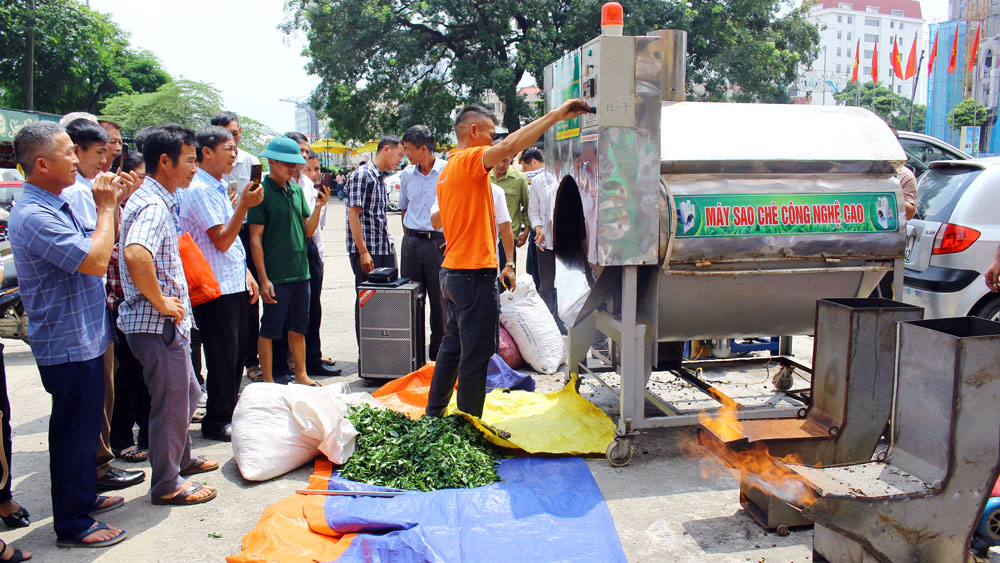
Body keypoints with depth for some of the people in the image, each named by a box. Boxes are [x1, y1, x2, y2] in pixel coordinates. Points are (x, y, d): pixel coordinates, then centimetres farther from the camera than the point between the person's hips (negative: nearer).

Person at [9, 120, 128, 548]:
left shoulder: (54, 205, 10)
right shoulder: (33, 215, -22)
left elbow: (97, 252, 16)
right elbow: (95, 261, -29)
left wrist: (110, 205, 4)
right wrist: (105, 208, -17)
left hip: (82, 338, 10)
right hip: (67, 344, -10)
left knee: (84, 427, 22)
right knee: (74, 431, 2)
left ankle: (83, 496, 39)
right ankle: (72, 525, 16)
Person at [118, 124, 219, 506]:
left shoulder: (157, 200, 13)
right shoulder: (153, 205, -20)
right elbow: (135, 254, -40)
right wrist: (160, 302, -27)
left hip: (168, 323, 10)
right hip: (158, 325, -10)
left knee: (187, 393, 23)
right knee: (172, 402, 3)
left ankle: (181, 458, 41)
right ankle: (167, 485, 18)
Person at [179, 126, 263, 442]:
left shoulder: (220, 188, 15)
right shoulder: (199, 190, -15)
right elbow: (221, 240, -20)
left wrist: (246, 274, 18)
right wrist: (244, 205, -24)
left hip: (235, 285, 9)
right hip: (216, 289, -9)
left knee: (236, 354, 16)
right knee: (223, 357, 0)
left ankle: (230, 413, 29)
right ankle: (216, 422, 14)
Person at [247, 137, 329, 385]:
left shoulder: (297, 190, 11)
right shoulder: (262, 192, -8)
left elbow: (308, 231, 11)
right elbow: (255, 239, -10)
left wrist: (319, 206, -5)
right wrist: (263, 279, -14)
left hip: (300, 272, 6)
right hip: (276, 276, -6)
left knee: (298, 328, 14)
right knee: (270, 330, 3)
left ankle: (301, 376, 26)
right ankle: (268, 381, 15)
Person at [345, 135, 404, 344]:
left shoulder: (380, 178, 16)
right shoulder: (362, 175, -11)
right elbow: (353, 214, -16)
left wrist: (390, 244, 16)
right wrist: (363, 252, -20)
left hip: (385, 248, 9)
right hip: (367, 250, -9)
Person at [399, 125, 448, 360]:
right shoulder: (407, 174, 9)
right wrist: (409, 237, 12)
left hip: (440, 241, -4)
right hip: (412, 241, 4)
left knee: (440, 300, 1)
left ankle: (438, 354, 13)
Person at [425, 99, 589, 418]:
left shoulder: (448, 170, 17)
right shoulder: (469, 161, -12)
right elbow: (510, 145, -30)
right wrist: (556, 115, -26)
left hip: (452, 271, 10)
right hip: (475, 273, -10)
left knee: (452, 346, 19)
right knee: (476, 355, -3)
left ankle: (433, 413, 30)